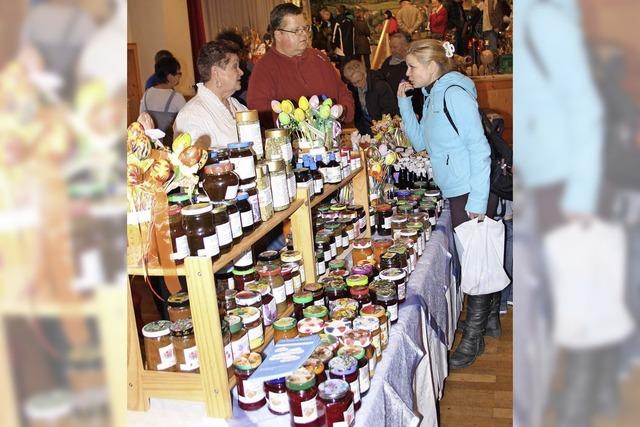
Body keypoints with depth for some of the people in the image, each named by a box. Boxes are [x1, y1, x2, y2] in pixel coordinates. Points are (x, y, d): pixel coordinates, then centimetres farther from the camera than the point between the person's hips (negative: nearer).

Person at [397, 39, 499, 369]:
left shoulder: (454, 94, -14)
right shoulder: (433, 96, 13)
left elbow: (479, 148, -19)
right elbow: (420, 142, 18)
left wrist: (477, 201, -21)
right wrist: (404, 102, 9)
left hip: (472, 193, -9)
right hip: (458, 193, 9)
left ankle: (473, 337, 8)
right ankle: (490, 317, 33)